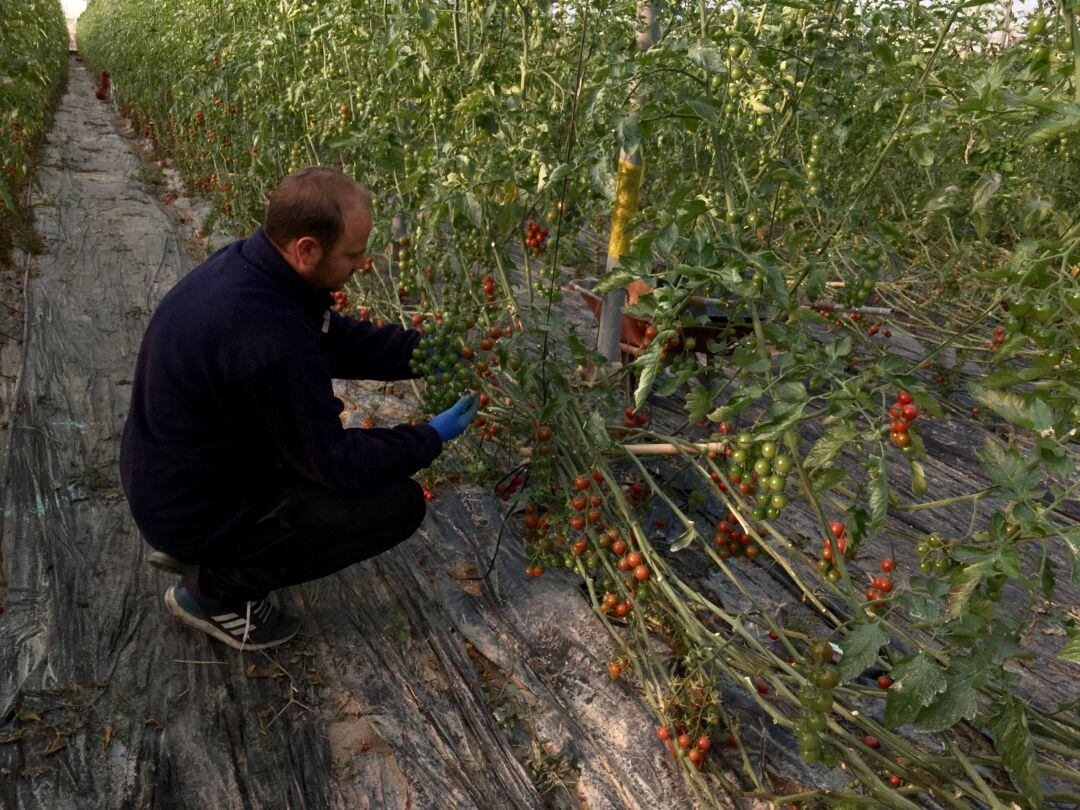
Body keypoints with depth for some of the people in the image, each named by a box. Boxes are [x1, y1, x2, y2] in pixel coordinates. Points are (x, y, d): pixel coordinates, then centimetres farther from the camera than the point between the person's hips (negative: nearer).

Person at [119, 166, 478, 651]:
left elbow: (337, 339, 6)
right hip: (196, 513, -8)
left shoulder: (242, 264, -8)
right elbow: (335, 463, -23)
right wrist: (430, 439, -11)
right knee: (400, 504, -10)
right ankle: (217, 588, 2)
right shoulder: (271, 342, -35)